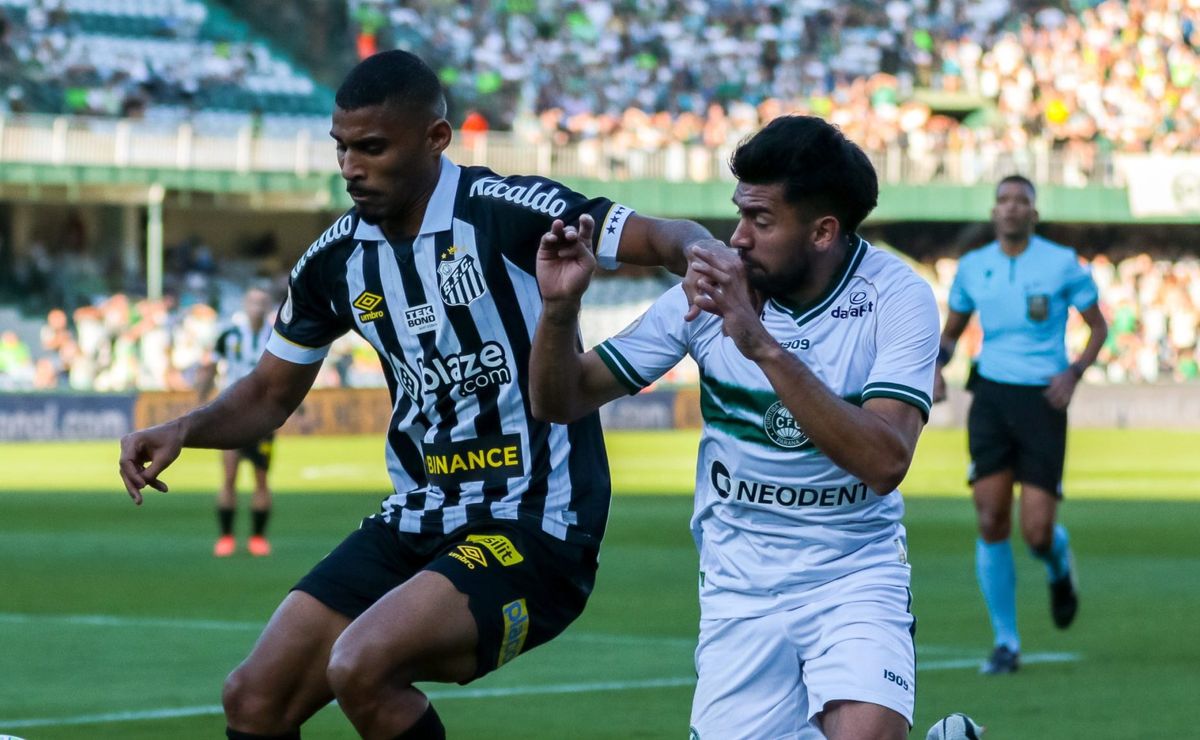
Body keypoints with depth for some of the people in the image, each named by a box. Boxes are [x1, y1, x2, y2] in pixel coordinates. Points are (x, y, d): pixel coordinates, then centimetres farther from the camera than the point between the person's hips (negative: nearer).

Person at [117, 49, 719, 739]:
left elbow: (668, 239, -20)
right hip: (415, 525, 7)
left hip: (533, 530, -7)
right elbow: (271, 394, 19)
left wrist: (698, 252, -44)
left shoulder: (506, 213, -14)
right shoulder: (337, 259, 5)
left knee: (359, 667, -28)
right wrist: (182, 431, 0)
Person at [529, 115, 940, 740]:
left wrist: (764, 346, -33)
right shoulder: (709, 289, -6)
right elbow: (562, 401, 0)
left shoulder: (896, 297, -13)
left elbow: (884, 463, -27)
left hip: (856, 576, -3)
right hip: (739, 589, 3)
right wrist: (560, 308, -21)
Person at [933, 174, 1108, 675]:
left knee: (1037, 534, -9)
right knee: (992, 523, -7)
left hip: (1042, 402, -2)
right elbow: (951, 331, 19)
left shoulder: (1061, 263, -2)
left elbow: (1098, 326, 6)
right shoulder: (972, 267, 6)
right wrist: (937, 366, -3)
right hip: (990, 398, 2)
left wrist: (1074, 372, -11)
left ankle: (1059, 565, 31)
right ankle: (1005, 643, 5)